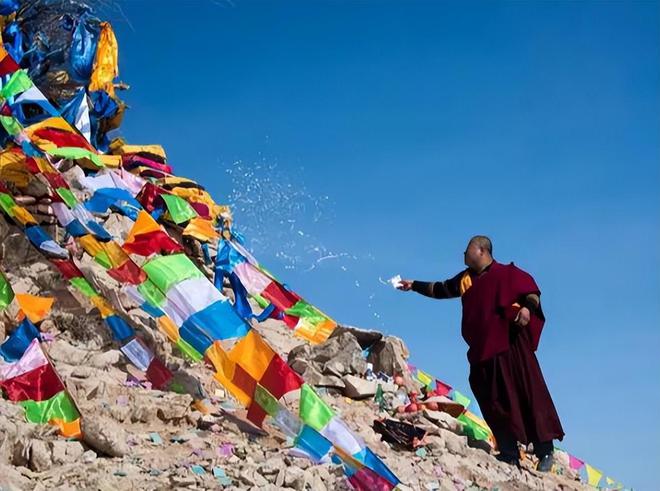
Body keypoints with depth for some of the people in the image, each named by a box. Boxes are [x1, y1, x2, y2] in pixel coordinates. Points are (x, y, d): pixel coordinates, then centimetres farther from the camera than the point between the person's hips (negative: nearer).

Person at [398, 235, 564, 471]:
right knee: (495, 404, 2)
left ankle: (545, 450, -5)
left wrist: (527, 308, -23)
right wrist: (414, 285, 33)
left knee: (529, 396, -8)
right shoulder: (465, 279, 17)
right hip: (482, 351, 6)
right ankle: (509, 454, 8)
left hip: (511, 346, -6)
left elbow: (532, 291, -3)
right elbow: (440, 289, 31)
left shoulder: (507, 273, -1)